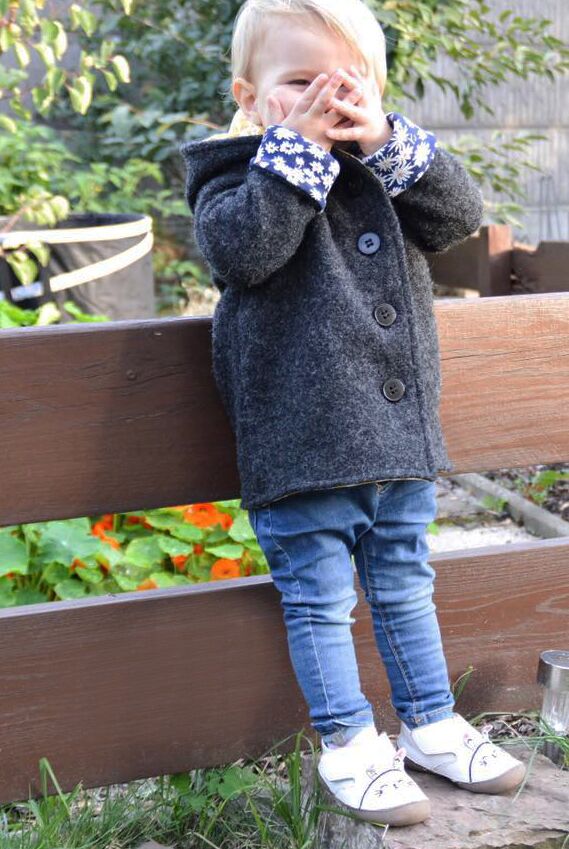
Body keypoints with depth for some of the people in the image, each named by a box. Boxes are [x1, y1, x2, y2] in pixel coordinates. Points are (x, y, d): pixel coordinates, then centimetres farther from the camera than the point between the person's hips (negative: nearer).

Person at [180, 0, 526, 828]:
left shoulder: (392, 165, 10)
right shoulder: (237, 173, -5)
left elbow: (460, 212, -4)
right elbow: (241, 248, -24)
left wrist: (389, 143, -15)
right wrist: (297, 148, -23)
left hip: (401, 439, 5)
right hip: (301, 444, -5)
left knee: (405, 588, 19)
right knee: (319, 602, 5)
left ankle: (431, 724, 33)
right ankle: (349, 744, 20)